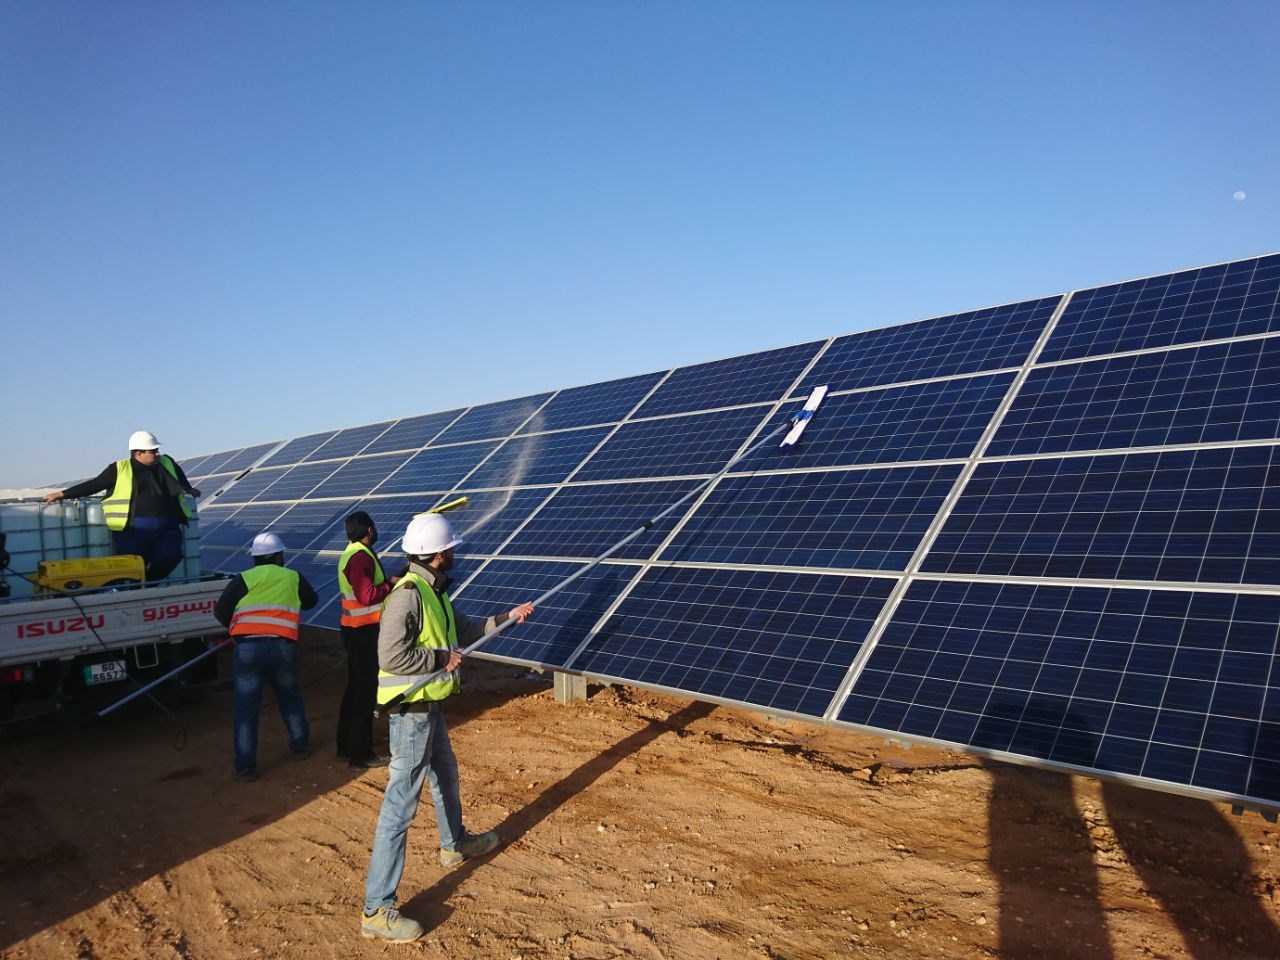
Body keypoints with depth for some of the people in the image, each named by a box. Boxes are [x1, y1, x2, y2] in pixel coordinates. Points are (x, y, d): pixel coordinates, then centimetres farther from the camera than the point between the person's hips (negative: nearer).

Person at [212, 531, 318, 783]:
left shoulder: (243, 579, 7)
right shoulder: (293, 577, 12)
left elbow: (220, 611, 2)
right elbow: (311, 601, 28)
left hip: (247, 648, -1)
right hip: (282, 647, 1)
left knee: (246, 707, 6)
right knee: (290, 698, 23)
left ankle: (245, 767, 8)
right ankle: (301, 746, 35)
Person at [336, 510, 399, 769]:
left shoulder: (352, 554, 11)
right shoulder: (360, 557, -21)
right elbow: (368, 595, -29)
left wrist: (389, 580, 4)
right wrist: (391, 583, -16)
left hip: (356, 630, 10)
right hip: (364, 633, -10)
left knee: (355, 689, 18)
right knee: (366, 692, -2)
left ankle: (347, 747, 29)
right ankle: (361, 755, 6)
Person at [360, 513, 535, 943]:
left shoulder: (434, 592, 7)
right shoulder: (407, 595, -23)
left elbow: (464, 631, 18)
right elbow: (391, 656, -30)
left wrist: (506, 618, 14)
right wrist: (442, 658, -21)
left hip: (429, 707, 11)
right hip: (411, 711, -10)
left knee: (445, 774, 29)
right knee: (400, 804, -5)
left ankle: (455, 845, 53)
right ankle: (377, 910, 4)